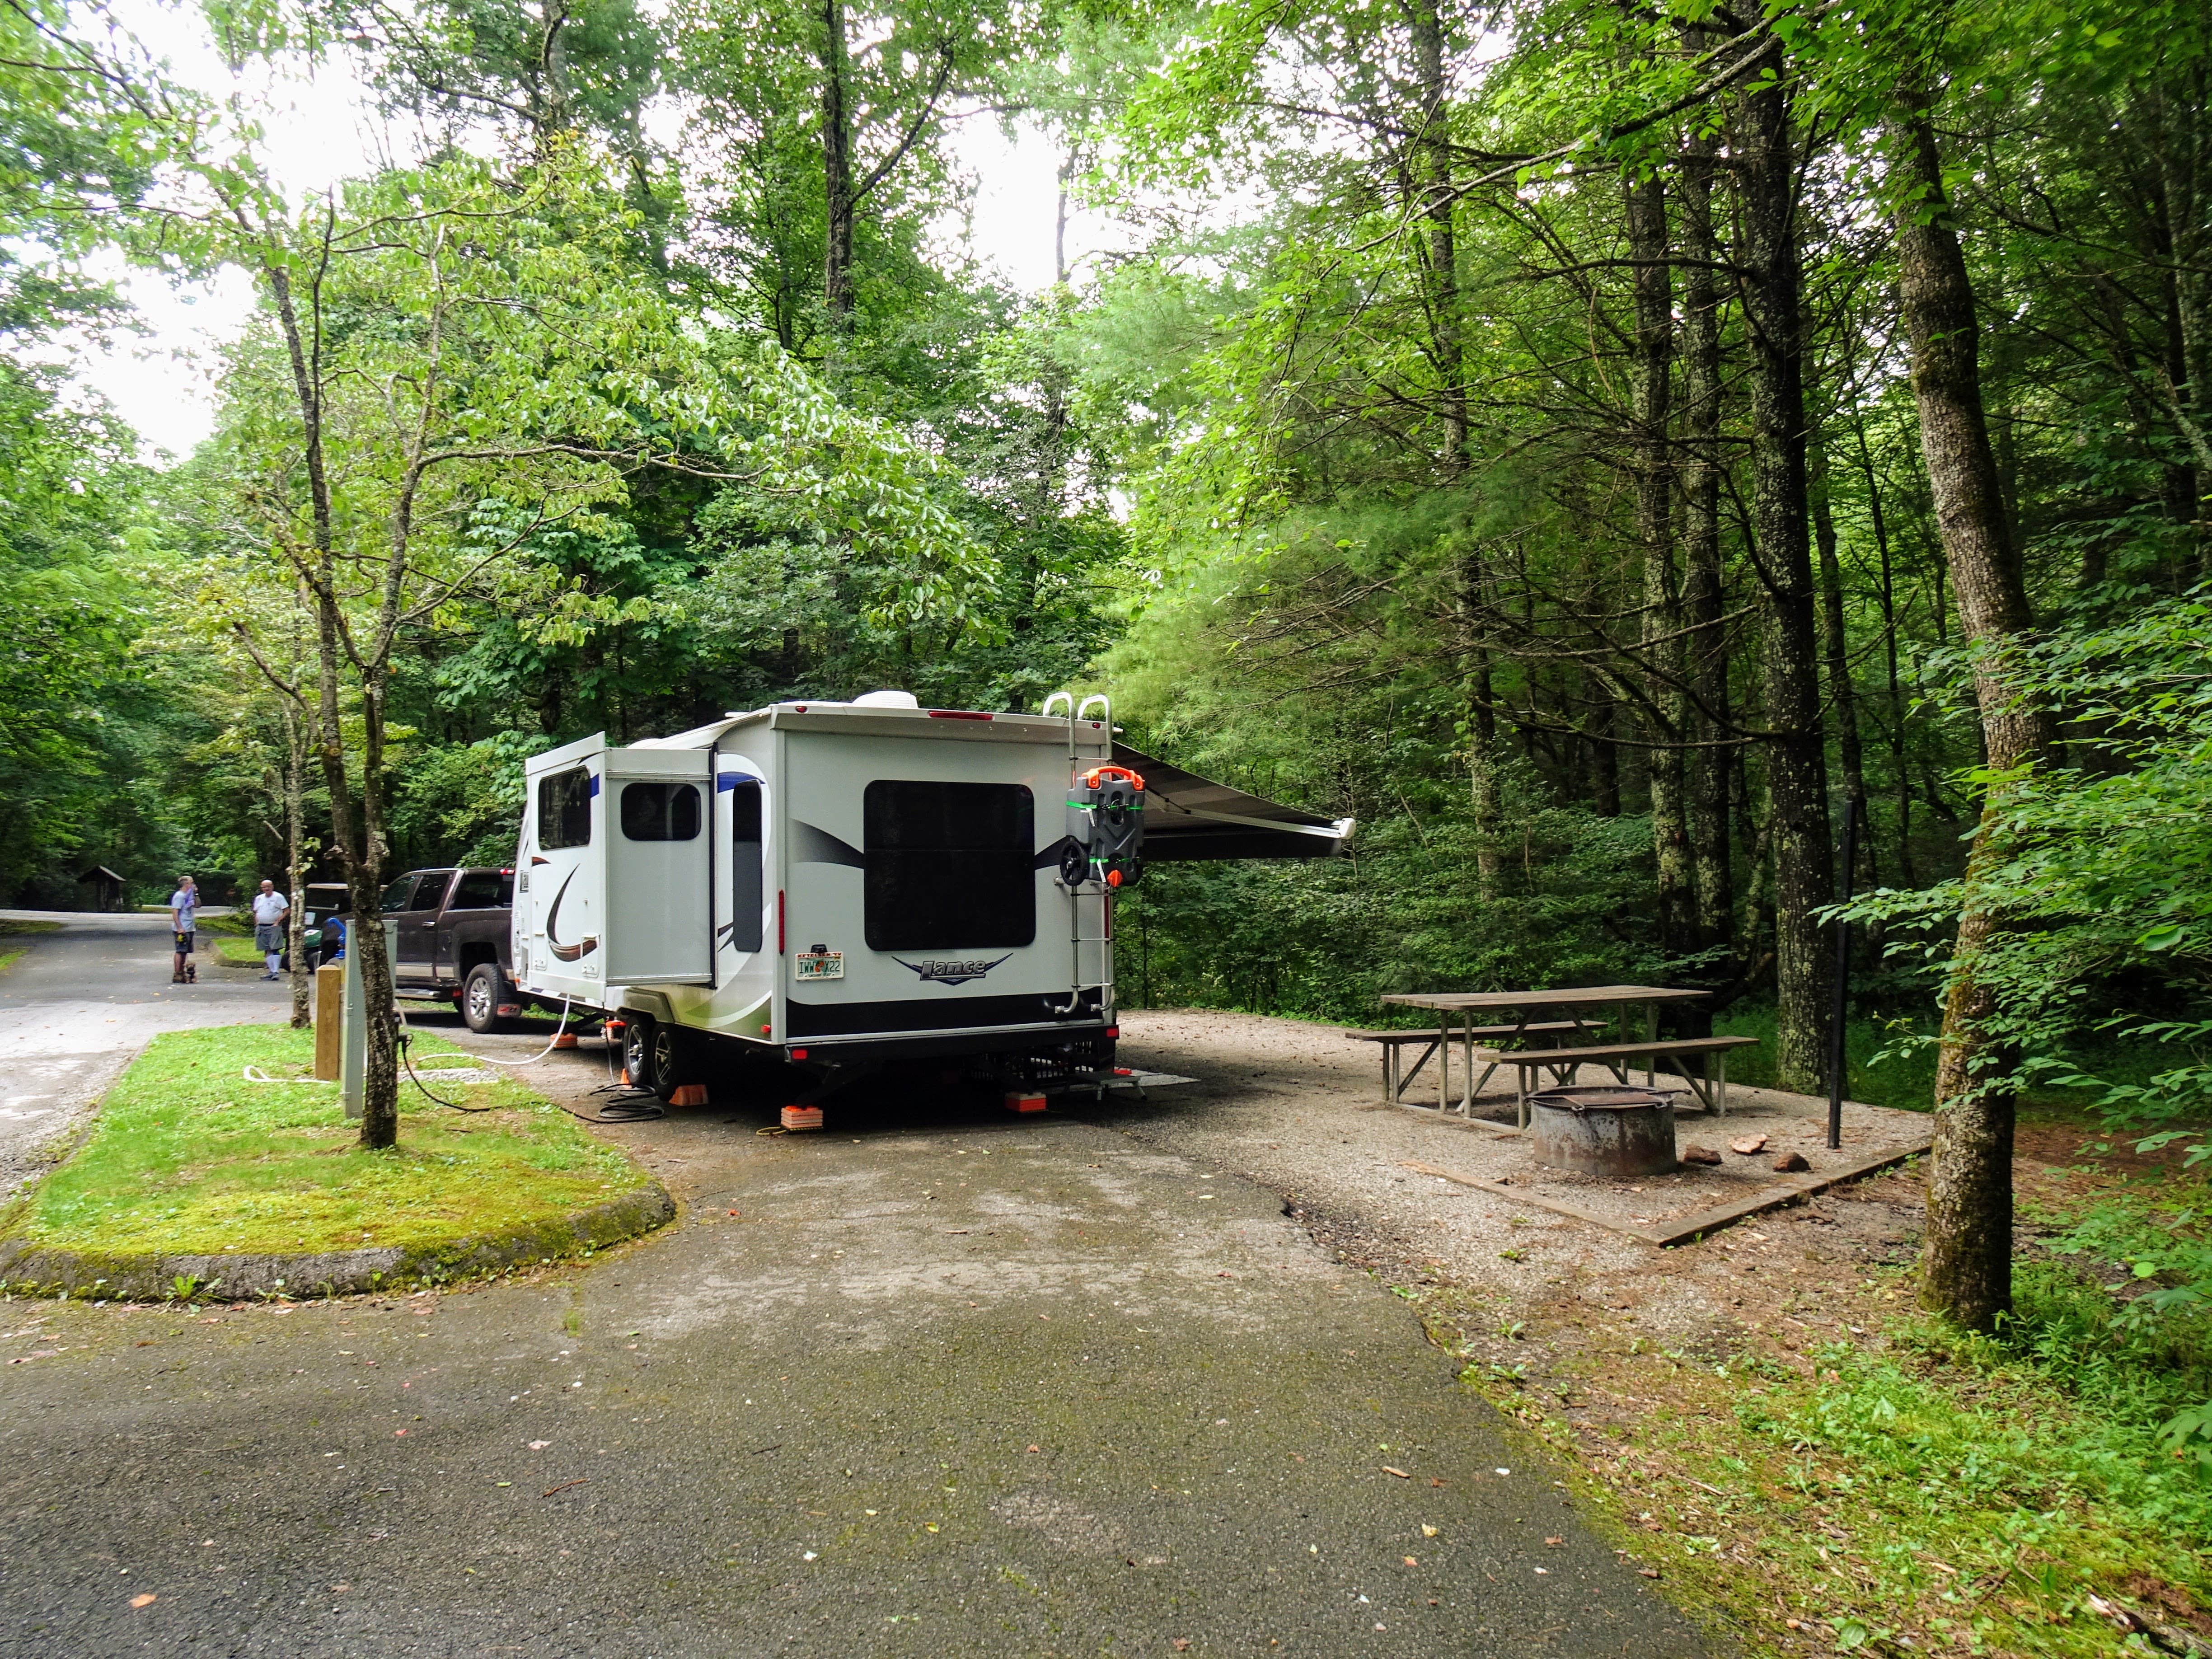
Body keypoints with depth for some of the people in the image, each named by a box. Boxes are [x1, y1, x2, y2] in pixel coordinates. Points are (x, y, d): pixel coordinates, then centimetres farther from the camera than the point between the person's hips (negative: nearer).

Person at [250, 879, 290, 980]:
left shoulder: (278, 897, -2)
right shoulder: (259, 898, 15)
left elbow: (287, 911, -5)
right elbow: (255, 912, 24)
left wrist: (278, 921, -13)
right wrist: (257, 923, 8)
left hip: (274, 927, -6)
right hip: (261, 927, 6)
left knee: (275, 949, -12)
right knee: (267, 950, 8)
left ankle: (275, 972, -14)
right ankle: (271, 971, 13)